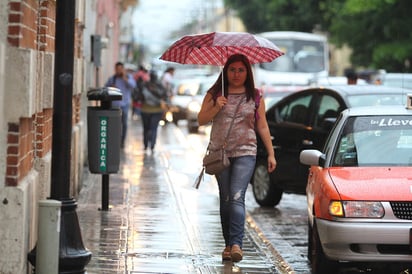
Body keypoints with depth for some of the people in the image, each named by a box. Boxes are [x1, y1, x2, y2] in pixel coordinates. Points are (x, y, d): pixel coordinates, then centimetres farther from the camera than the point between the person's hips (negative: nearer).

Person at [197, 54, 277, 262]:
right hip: (220, 152, 2)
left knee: (237, 197, -17)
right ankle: (228, 244, 13)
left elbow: (262, 127, 11)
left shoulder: (255, 97, 8)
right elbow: (201, 120, 6)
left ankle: (236, 244, -25)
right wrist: (216, 108, -12)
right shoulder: (215, 94, 8)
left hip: (245, 152, -2)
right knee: (225, 200, 5)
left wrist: (271, 153, 6)